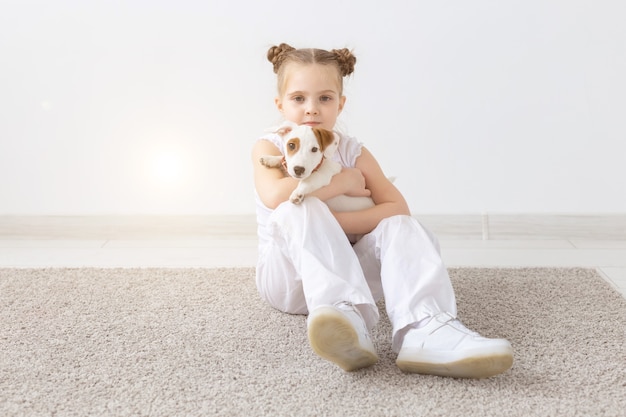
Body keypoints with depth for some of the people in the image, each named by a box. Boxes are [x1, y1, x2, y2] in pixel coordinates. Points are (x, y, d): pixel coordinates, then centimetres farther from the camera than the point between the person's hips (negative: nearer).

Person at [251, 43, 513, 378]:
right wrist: (343, 181, -16)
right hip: (289, 277, -3)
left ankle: (424, 330, -47)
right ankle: (346, 314, -53)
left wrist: (332, 222, -25)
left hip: (345, 270, 3)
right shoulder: (269, 148, -2)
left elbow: (397, 207, -11)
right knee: (298, 210, -31)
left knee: (401, 227, -21)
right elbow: (276, 195, -28)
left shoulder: (354, 153, 6)